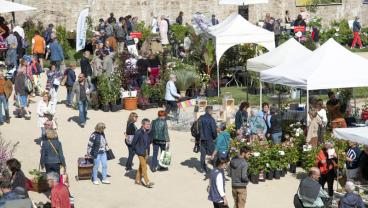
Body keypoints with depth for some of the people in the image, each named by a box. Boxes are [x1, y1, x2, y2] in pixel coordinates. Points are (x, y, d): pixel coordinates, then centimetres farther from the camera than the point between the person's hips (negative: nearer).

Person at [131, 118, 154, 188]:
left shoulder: (147, 132, 4)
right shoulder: (138, 132, -19)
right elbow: (134, 142, -13)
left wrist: (147, 151, 12)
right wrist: (135, 150, -4)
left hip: (146, 152, 7)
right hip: (141, 152, -7)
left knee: (141, 166, 15)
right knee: (144, 167, -8)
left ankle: (138, 180, 26)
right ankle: (147, 182, -7)